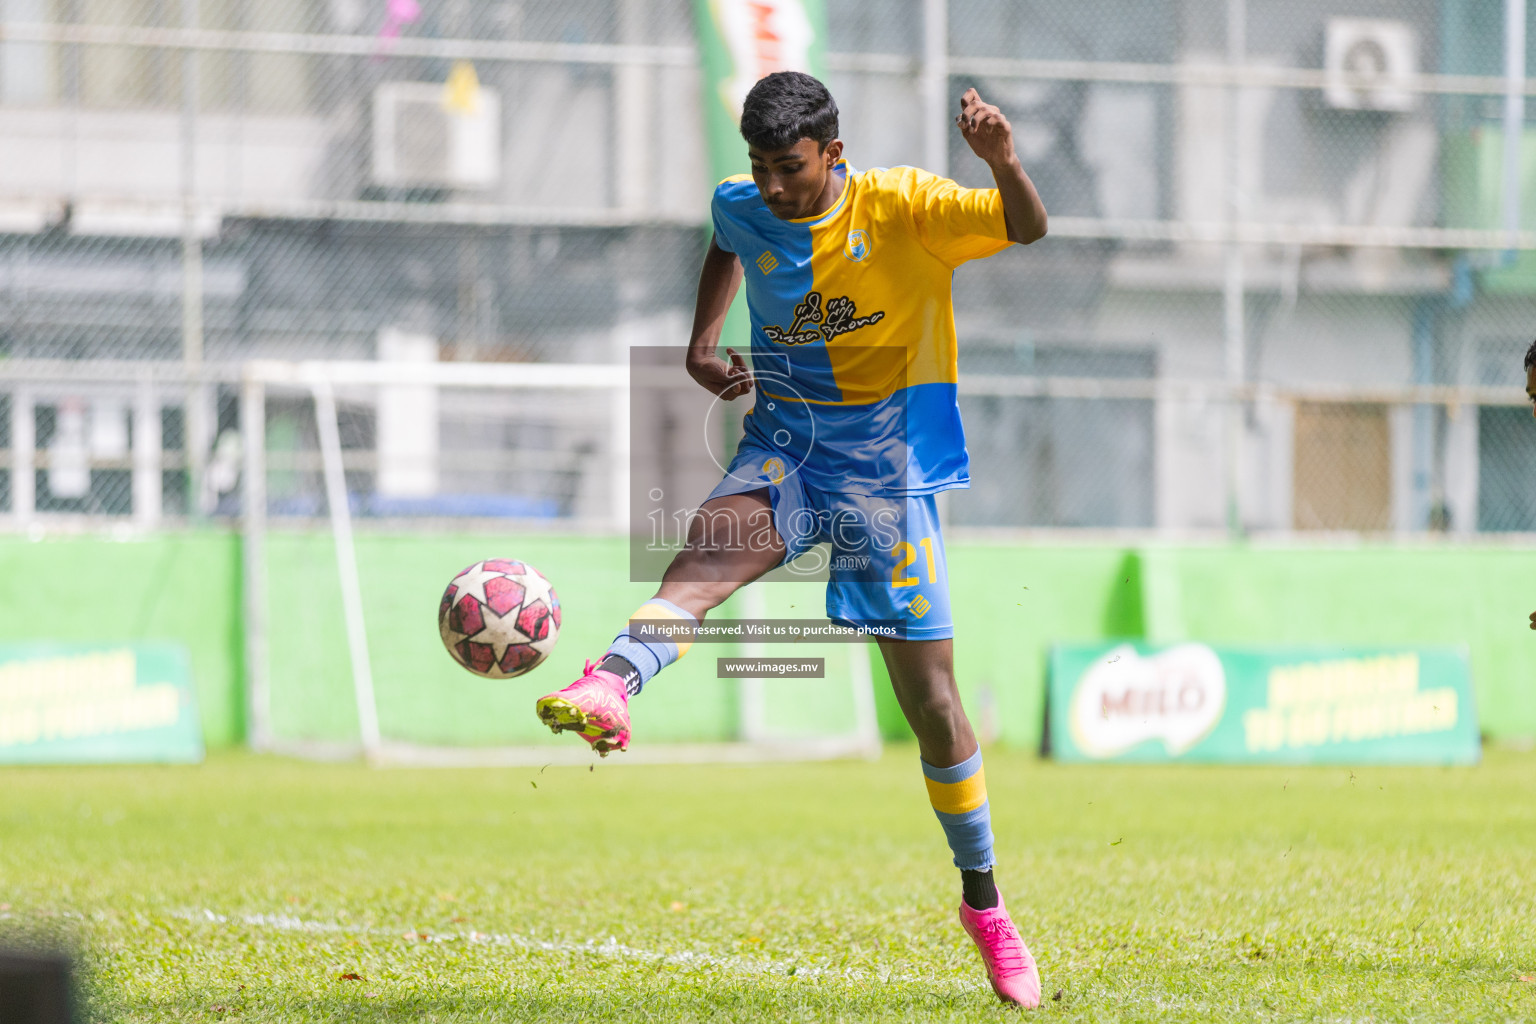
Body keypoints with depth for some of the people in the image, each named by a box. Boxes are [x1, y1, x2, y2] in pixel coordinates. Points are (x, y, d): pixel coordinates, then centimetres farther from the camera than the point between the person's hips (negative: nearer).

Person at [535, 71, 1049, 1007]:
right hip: (785, 447, 2)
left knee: (931, 699, 0)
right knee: (714, 541, -34)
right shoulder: (743, 208, 0)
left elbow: (1028, 230, -22)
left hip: (885, 466, -2)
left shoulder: (900, 206, -12)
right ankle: (611, 689, -60)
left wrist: (1004, 163, -42)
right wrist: (702, 343, 11)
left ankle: (985, 905, 17)